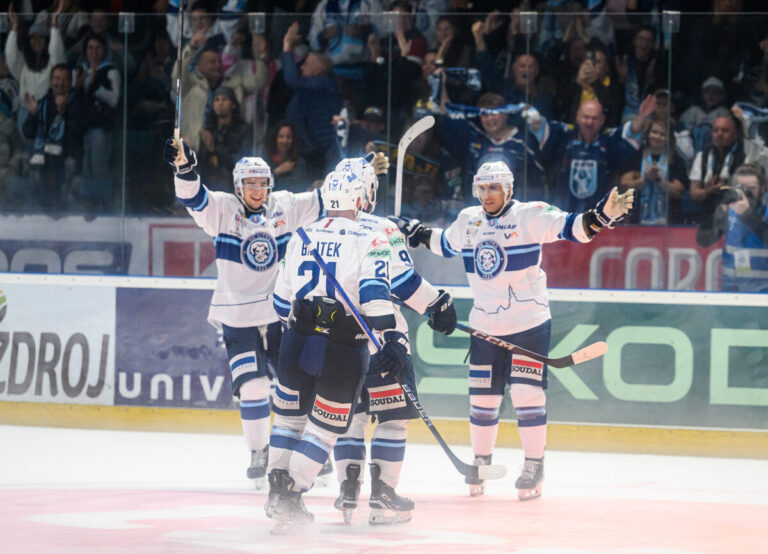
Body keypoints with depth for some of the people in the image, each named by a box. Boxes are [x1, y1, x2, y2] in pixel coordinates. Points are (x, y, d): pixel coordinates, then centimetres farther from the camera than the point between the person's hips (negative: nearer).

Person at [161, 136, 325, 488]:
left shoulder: (286, 208, 3)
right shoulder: (222, 209, -5)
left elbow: (327, 201, 6)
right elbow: (194, 198, -21)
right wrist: (184, 168, -40)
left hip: (281, 315, 2)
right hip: (238, 321, -2)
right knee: (252, 387, -11)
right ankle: (258, 453, 7)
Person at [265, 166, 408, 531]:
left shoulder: (301, 238, 10)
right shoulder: (369, 240, -6)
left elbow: (282, 299, 17)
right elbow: (375, 293, -19)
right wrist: (393, 338, -22)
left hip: (297, 341, 4)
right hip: (344, 350, -4)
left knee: (289, 416, 19)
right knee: (326, 426, 7)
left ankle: (277, 489, 18)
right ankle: (289, 497, 2)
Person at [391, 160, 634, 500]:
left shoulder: (530, 216, -9)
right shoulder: (468, 221, 7)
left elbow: (571, 228, -19)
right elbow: (446, 244, 28)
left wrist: (603, 215, -35)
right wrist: (415, 233, 23)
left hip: (529, 322, -5)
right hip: (485, 326, 5)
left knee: (527, 395, -8)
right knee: (482, 397, 7)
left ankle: (534, 466, 2)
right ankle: (481, 461, 22)